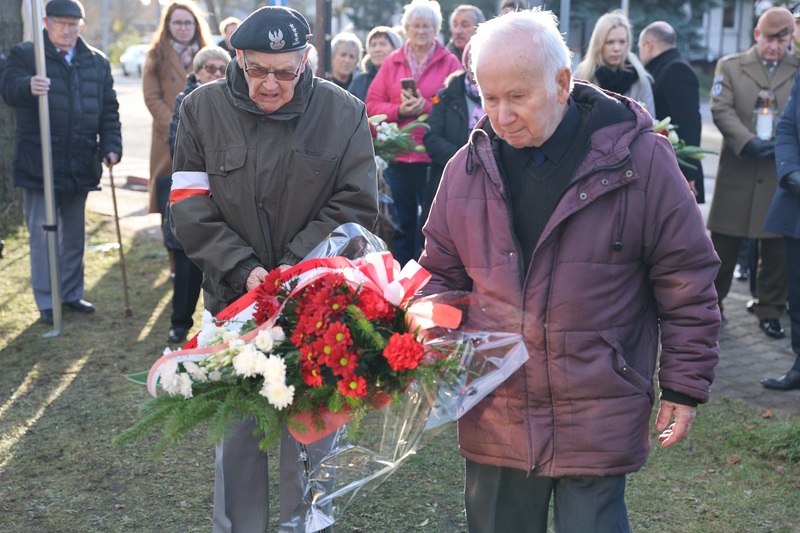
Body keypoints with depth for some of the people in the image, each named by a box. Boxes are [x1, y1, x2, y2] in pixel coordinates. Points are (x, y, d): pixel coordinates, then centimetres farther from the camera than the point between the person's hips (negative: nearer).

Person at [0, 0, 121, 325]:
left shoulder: (97, 62, 10)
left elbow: (109, 111, 10)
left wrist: (111, 146, -3)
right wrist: (28, 86, -43)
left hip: (80, 165, 4)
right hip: (38, 163, -4)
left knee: (75, 234, 14)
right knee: (43, 234, -2)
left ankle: (72, 294, 28)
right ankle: (47, 303, 8)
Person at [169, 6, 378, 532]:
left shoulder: (344, 112, -4)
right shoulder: (202, 108, -1)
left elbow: (357, 205, -4)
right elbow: (189, 206, -3)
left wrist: (297, 263, -15)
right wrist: (241, 269, -14)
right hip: (234, 299, 1)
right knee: (238, 436, 11)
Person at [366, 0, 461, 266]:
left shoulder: (449, 62, 2)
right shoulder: (392, 62, 10)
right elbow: (372, 105, 6)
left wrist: (425, 107, -17)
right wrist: (399, 110, -11)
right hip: (398, 154, 3)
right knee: (403, 222, 11)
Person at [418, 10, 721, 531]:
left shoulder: (640, 159, -8)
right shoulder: (469, 165, 2)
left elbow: (687, 284, -3)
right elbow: (441, 273, 13)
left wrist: (685, 386, -1)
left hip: (597, 425, -3)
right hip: (494, 420, 4)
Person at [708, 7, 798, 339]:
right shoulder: (730, 66, 6)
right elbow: (721, 110, -5)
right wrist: (748, 142, -19)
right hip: (737, 171, -1)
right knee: (723, 246, 5)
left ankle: (770, 312, 19)